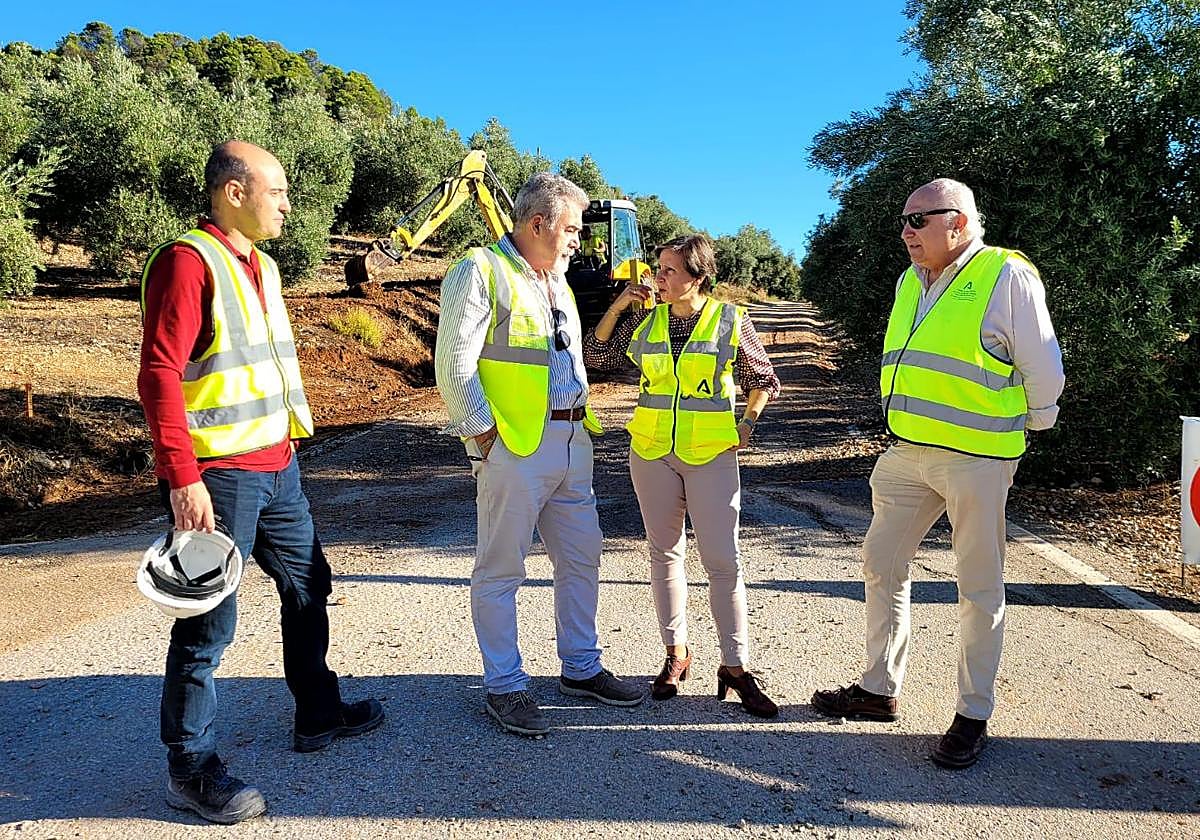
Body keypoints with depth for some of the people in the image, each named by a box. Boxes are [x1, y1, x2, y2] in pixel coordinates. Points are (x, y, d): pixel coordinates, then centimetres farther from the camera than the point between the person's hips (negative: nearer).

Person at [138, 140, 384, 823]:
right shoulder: (188, 261, -13)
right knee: (210, 621, 0)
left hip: (277, 467, 9)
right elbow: (158, 375, -19)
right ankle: (192, 769, 16)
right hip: (217, 478, -9)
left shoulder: (262, 265, 16)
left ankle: (318, 715, 36)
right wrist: (183, 478, -23)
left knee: (308, 585, 18)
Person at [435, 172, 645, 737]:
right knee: (501, 570, 2)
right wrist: (485, 435, -15)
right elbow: (454, 365, -13)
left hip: (572, 440, 9)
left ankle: (581, 669, 31)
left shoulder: (556, 281, 18)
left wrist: (580, 423, 15)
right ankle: (504, 687, 16)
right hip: (513, 447, -8)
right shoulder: (481, 271, -8)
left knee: (581, 559, 15)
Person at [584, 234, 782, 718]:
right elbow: (597, 357, 6)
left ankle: (735, 667, 7)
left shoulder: (731, 321, -3)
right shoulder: (644, 318, 3)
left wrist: (748, 422, -2)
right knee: (664, 552, 10)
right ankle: (676, 653, 24)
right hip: (651, 451, 3)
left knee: (723, 560, -4)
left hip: (712, 455, -3)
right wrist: (618, 306, -2)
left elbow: (764, 379, 9)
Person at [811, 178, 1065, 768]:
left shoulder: (1007, 277, -9)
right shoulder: (911, 282, 13)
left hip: (978, 458, -7)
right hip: (909, 453, 7)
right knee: (881, 564, 11)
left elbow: (1042, 369, -3)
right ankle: (879, 689, 26)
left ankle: (973, 716, 18)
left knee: (979, 587, 4)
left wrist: (1033, 426, 8)